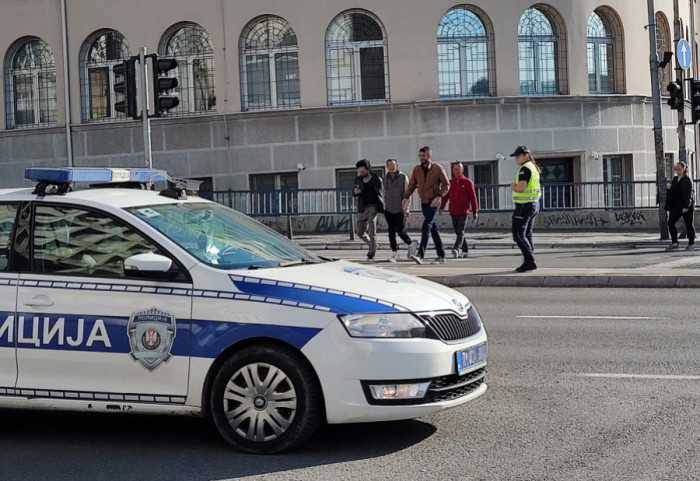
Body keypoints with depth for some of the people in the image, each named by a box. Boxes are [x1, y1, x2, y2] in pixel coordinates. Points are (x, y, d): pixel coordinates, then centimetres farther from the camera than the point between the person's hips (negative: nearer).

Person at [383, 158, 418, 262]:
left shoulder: (403, 177, -3)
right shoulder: (385, 178, 10)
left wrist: (406, 208, -13)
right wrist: (384, 206, 14)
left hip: (400, 210, -4)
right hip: (389, 210, 4)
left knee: (400, 231, -6)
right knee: (391, 232, 0)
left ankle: (411, 244, 20)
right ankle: (395, 253, 4)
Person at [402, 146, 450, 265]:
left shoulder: (438, 169, -7)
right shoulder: (417, 169, 6)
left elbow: (446, 184, -5)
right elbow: (412, 185, 12)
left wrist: (439, 196, -19)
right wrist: (406, 197, -2)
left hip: (434, 202, -6)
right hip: (424, 202, 6)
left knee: (426, 226, -17)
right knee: (434, 229, 10)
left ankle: (420, 254, -24)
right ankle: (441, 256, 17)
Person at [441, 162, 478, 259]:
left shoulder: (468, 182, 2)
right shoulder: (449, 182, 11)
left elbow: (473, 197, 2)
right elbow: (445, 196, 8)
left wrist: (475, 212, 1)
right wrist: (441, 207, -6)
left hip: (464, 211, -4)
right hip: (453, 212, 4)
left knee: (461, 231, -16)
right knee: (458, 232, 9)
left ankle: (457, 249, -30)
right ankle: (465, 251, 18)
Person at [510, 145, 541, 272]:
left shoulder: (525, 168, -16)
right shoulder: (533, 168, 16)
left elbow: (521, 187, -24)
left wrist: (513, 186, -4)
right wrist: (515, 185, 7)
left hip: (524, 205, -10)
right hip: (534, 204, 10)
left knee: (518, 235, -9)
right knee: (527, 235, 13)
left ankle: (530, 261, -14)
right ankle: (529, 262, 14)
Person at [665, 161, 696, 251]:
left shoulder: (688, 180, -8)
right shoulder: (675, 179, 13)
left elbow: (690, 193, -14)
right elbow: (671, 193, 16)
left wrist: (686, 206, -22)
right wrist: (668, 206, 12)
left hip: (687, 207, -6)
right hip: (676, 206, 7)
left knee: (689, 224, 2)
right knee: (671, 222, -3)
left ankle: (691, 244, 13)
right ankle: (674, 243, 3)